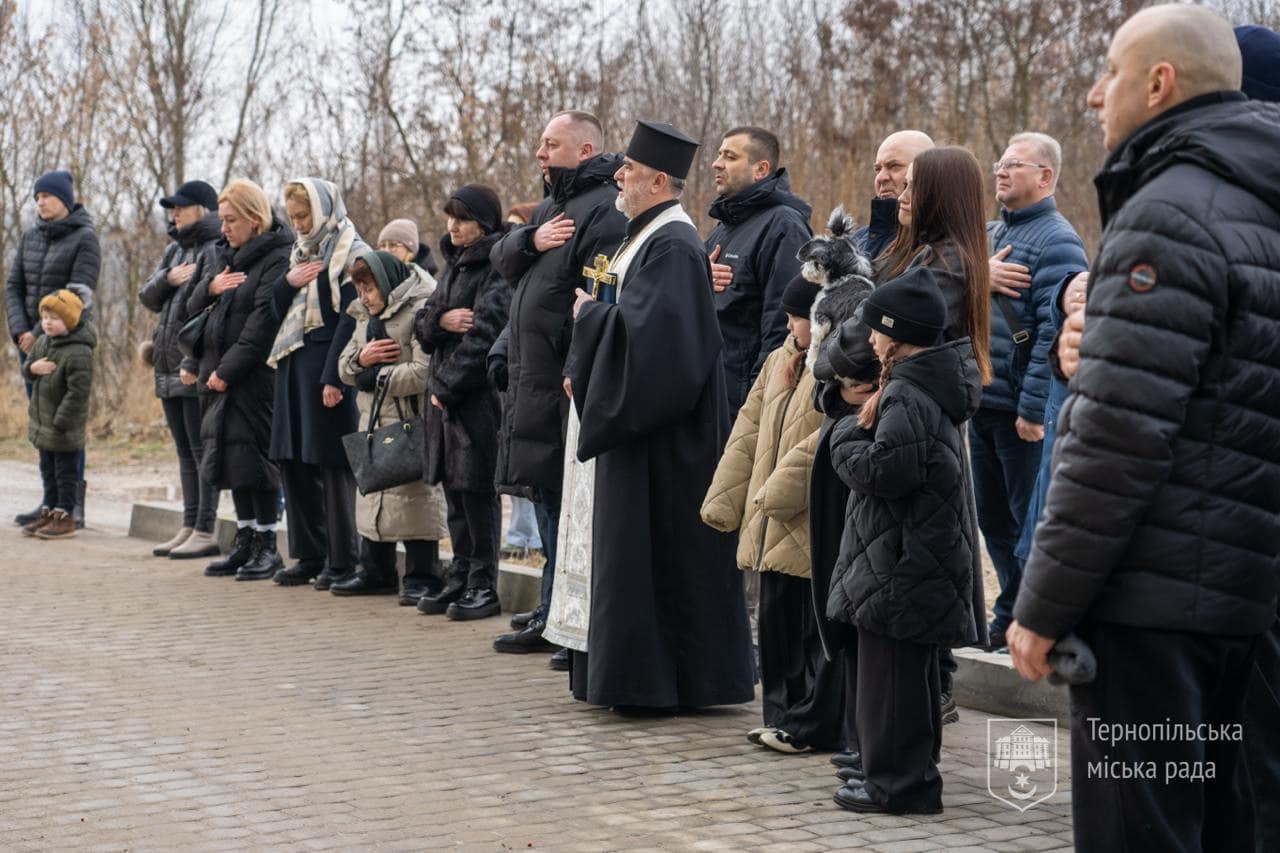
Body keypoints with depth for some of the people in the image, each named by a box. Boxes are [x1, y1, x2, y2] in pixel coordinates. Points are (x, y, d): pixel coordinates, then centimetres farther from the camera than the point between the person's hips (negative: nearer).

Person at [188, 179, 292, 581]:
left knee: (253, 457, -6)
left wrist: (228, 370, -19)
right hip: (220, 375, 8)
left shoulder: (278, 259, -11)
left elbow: (264, 321, -18)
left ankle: (267, 545, 3)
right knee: (231, 457, 10)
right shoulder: (228, 255, 17)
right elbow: (194, 305, 19)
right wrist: (210, 288, -5)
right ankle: (245, 543, 18)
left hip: (255, 378, -8)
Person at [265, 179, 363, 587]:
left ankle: (343, 561, 1)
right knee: (293, 461, 8)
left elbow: (351, 318, -14)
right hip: (293, 365, 8)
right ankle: (309, 556, 16)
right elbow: (278, 311, 20)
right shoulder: (301, 251, 18)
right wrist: (287, 283, -2)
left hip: (327, 367, -8)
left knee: (332, 464, -5)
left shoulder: (352, 252, -7)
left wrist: (333, 377, -20)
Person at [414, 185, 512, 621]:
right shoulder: (454, 265, 17)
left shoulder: (497, 270, -11)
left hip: (478, 397, -8)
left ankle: (483, 586, 3)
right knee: (454, 489, 12)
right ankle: (460, 577, 20)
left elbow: (483, 338, -18)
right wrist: (441, 319, -8)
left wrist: (446, 388, -15)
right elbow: (421, 326, 15)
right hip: (444, 395, 8)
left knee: (477, 490, -4)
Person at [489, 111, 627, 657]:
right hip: (535, 381, 10)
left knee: (561, 496, -6)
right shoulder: (554, 203, 19)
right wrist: (532, 240, -6)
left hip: (567, 384, -10)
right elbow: (502, 260, 14)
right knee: (546, 494, 16)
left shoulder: (606, 210, -14)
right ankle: (554, 607, 25)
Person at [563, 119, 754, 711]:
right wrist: (583, 369, 11)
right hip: (638, 422, 10)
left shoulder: (673, 246, -17)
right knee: (638, 549, 13)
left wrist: (590, 314, -12)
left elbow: (645, 330, -26)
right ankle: (635, 674, 20)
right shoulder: (646, 237, 15)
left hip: (662, 435, -10)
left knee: (656, 550, -5)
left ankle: (658, 680, 2)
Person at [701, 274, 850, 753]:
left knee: (819, 623, 0)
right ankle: (784, 714, 24)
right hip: (773, 523, 9)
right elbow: (749, 427, 16)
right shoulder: (781, 359, 16)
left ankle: (812, 726, 7)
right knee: (777, 618, 14)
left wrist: (777, 492, -21)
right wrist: (723, 500, 10)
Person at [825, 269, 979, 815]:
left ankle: (896, 783, 2)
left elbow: (879, 471, -26)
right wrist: (866, 430, 3)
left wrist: (851, 431, -9)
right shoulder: (936, 388, 12)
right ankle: (913, 773, 27)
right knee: (913, 671, 17)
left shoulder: (905, 397, -19)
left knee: (890, 673, -3)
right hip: (923, 560, 11)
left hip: (898, 567, -11)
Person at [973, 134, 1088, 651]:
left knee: (1032, 521, -1)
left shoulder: (1056, 241, -12)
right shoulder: (991, 234, 15)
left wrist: (1033, 407, -22)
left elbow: (1055, 330, -19)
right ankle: (1010, 615, 27)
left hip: (1024, 412, -8)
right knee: (993, 517, 15)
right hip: (984, 404, 8)